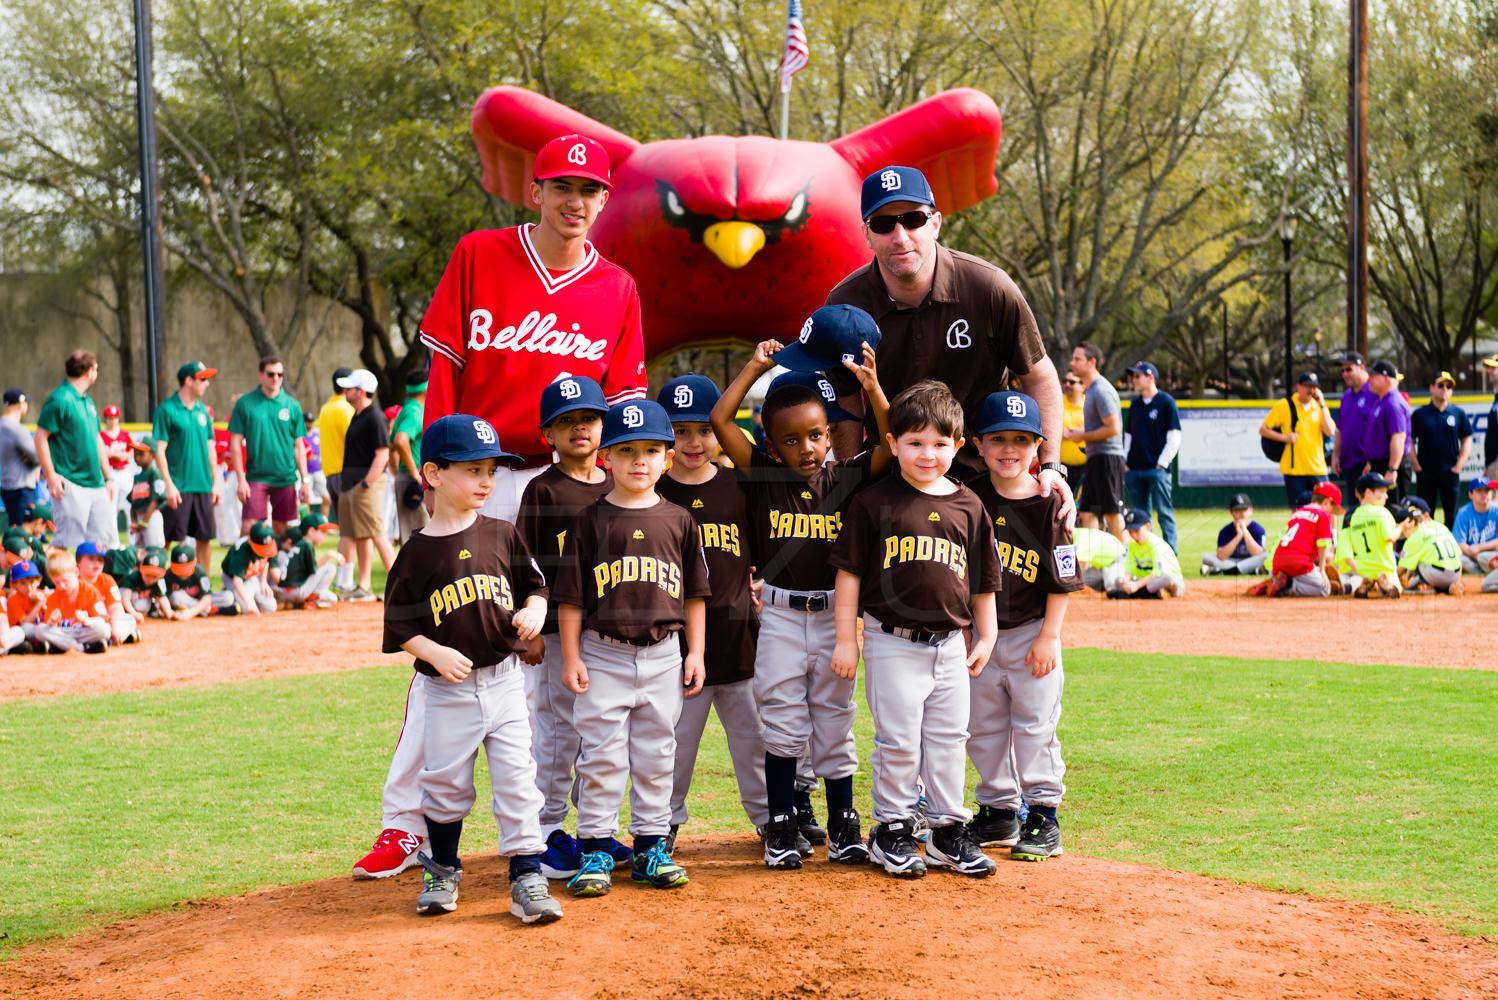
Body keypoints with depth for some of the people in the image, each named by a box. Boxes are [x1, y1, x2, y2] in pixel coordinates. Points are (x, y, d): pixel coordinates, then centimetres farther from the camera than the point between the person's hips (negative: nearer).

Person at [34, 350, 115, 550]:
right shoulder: (59, 400, -10)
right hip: (71, 485, -8)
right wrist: (51, 476, -17)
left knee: (104, 540, 7)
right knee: (68, 542, -8)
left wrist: (108, 477, 20)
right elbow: (41, 438, -12)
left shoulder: (88, 402, 17)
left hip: (96, 483, 8)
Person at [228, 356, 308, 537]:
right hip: (256, 477, -2)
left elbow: (298, 446, 9)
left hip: (286, 478, 2)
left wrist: (304, 480, 4)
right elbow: (235, 444, 0)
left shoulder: (292, 405, 6)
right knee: (248, 529, -10)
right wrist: (241, 480, -6)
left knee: (281, 529, 7)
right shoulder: (245, 403, 0)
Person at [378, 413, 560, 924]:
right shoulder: (418, 552, -6)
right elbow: (399, 626, -5)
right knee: (446, 784, 10)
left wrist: (534, 611, -9)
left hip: (504, 681, 2)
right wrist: (435, 653, -19)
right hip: (447, 690, -2)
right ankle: (442, 869, 31)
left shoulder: (503, 535, 2)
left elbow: (534, 585, 12)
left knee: (517, 780, -2)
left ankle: (527, 878, 3)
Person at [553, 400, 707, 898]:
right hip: (603, 655, -2)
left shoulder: (678, 521, 5)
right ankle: (596, 849, 9)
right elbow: (571, 596, -1)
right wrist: (571, 657, -5)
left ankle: (650, 847, 19)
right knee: (601, 755, 1)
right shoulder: (590, 521, -2)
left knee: (656, 755, 9)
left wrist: (695, 652, 5)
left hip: (662, 657, 2)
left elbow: (694, 594, 9)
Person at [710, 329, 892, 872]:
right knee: (782, 721, 5)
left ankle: (843, 823, 18)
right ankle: (781, 825, 13)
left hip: (834, 614, 1)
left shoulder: (846, 479, -1)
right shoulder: (763, 476, -3)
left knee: (834, 722, 9)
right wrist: (756, 366, -8)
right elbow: (719, 420, -10)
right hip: (779, 617, -1)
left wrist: (872, 388, -17)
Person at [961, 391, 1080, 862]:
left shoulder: (1049, 503, -9)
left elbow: (1062, 579, -7)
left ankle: (1043, 814, 10)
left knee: (1034, 725, -1)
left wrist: (1048, 636, -9)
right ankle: (999, 810, 22)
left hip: (1031, 633, -4)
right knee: (983, 726, 10)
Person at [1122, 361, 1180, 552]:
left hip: (1157, 469, -6)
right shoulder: (1135, 404, 16)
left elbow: (1174, 438, -5)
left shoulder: (1166, 402, -3)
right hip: (1134, 470, 6)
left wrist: (1161, 463, -10)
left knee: (1164, 512, -8)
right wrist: (1125, 462, 11)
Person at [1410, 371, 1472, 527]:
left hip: (1450, 472, 1)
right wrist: (1416, 466, -4)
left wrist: (1459, 465, -1)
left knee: (1451, 516, 3)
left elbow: (1466, 441, 9)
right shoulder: (1419, 414, 3)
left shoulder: (1459, 413, 5)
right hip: (1425, 472, -1)